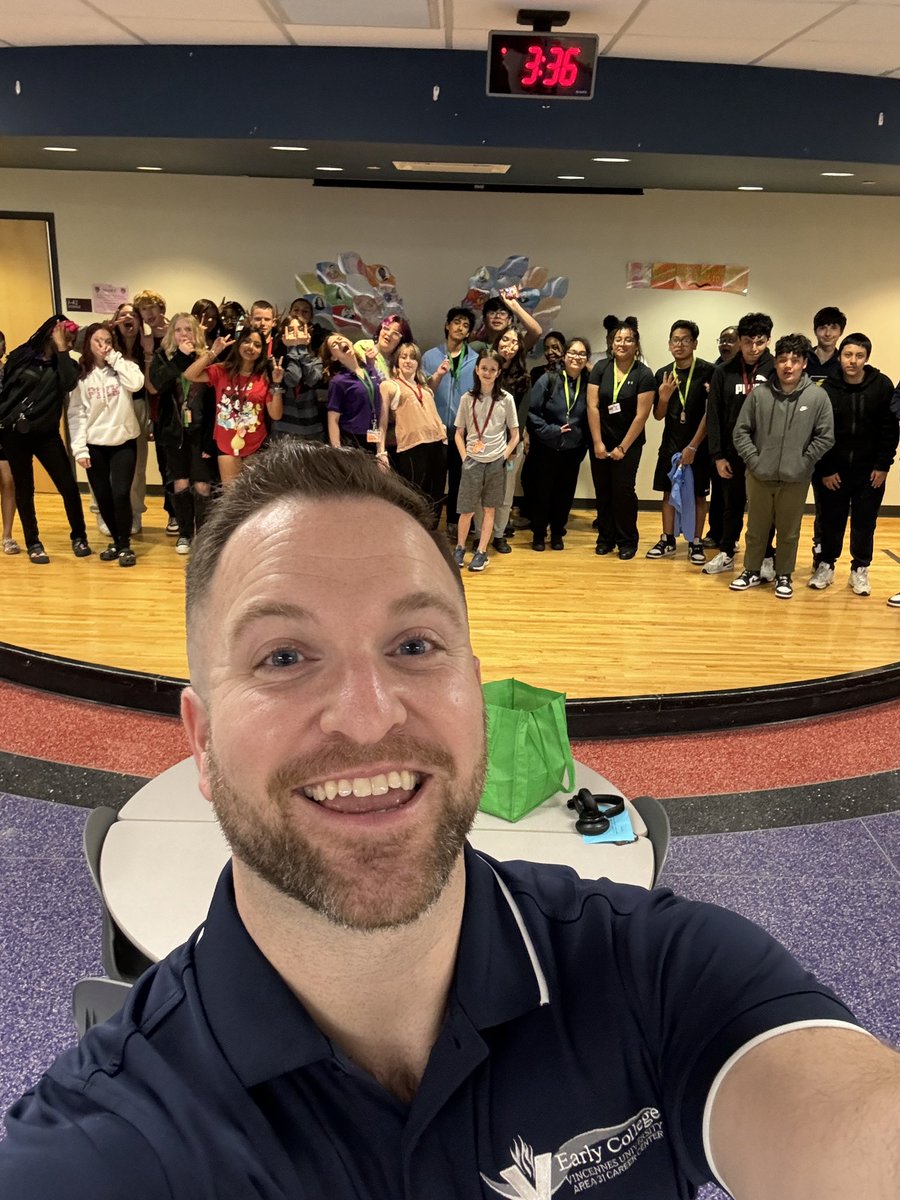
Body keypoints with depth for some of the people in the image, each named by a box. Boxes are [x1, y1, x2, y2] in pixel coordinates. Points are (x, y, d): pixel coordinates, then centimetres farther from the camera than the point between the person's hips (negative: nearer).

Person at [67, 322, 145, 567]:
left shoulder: (122, 366, 2)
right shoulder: (80, 374, 1)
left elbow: (136, 383, -21)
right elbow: (76, 413, -2)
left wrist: (114, 358, -14)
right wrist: (79, 448, -9)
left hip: (124, 441, -1)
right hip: (94, 444, 1)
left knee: (120, 494, -11)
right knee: (103, 496, 6)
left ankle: (125, 544, 4)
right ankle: (116, 541, 25)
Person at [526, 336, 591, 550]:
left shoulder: (589, 384, -1)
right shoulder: (548, 380, -8)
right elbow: (532, 411, -9)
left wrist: (584, 445, -2)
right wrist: (551, 431, -16)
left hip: (573, 450, 2)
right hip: (546, 448, -2)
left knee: (565, 493, 9)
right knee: (542, 492, 7)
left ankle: (557, 533, 27)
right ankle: (538, 534, 23)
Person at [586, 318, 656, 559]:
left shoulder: (644, 375, -7)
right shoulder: (601, 368, 1)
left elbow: (641, 415, -9)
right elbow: (592, 406, -3)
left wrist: (622, 447, -10)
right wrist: (598, 443, -8)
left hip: (629, 443, -2)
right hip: (601, 441, 3)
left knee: (623, 490, -5)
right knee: (602, 491, 5)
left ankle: (627, 541, 9)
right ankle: (605, 538, 18)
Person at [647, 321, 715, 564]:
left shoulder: (707, 372, -9)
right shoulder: (663, 374, 3)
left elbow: (710, 413, -10)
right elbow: (658, 416, 7)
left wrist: (693, 447, -13)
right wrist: (664, 397, -14)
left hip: (698, 445, -4)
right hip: (670, 444, 4)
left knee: (697, 494, 4)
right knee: (668, 491, 9)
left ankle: (696, 543, 12)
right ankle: (667, 540, 19)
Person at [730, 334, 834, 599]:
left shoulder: (818, 396, -6)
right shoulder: (759, 393, -5)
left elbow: (825, 437, -2)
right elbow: (741, 430, 1)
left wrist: (802, 463, -7)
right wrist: (753, 460, -6)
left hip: (796, 479, -1)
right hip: (759, 476, 1)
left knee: (789, 532, 11)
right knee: (756, 529, 14)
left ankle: (784, 576, 27)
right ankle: (752, 571, 30)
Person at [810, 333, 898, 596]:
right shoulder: (827, 389, -8)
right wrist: (825, 470, -9)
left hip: (870, 471, 1)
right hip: (833, 471, 0)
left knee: (865, 522, 8)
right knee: (830, 521, 8)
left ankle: (860, 570, 21)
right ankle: (826, 566, 23)